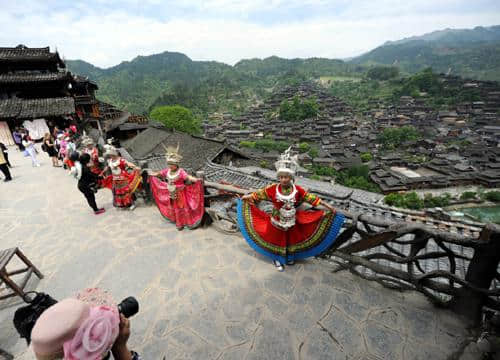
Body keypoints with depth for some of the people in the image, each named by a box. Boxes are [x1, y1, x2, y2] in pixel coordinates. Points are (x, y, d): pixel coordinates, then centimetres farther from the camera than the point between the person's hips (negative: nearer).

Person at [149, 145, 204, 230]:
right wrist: (152, 174, 31)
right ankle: (179, 223, 31)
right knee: (175, 208, 16)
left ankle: (190, 223, 13)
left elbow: (188, 177, -38)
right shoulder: (167, 171, -2)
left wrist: (196, 179, -55)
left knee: (183, 207, 1)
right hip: (171, 194, 7)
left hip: (180, 194, -6)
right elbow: (158, 173, 16)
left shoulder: (181, 171, -23)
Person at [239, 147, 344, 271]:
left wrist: (327, 206, -9)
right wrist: (247, 197, -2)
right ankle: (277, 259, 41)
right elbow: (260, 194, -7)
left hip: (292, 223, 2)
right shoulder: (273, 188, -19)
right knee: (276, 240, 16)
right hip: (277, 222, -1)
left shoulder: (297, 190, -16)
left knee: (291, 239, 22)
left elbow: (311, 198, -11)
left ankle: (290, 257, 50)